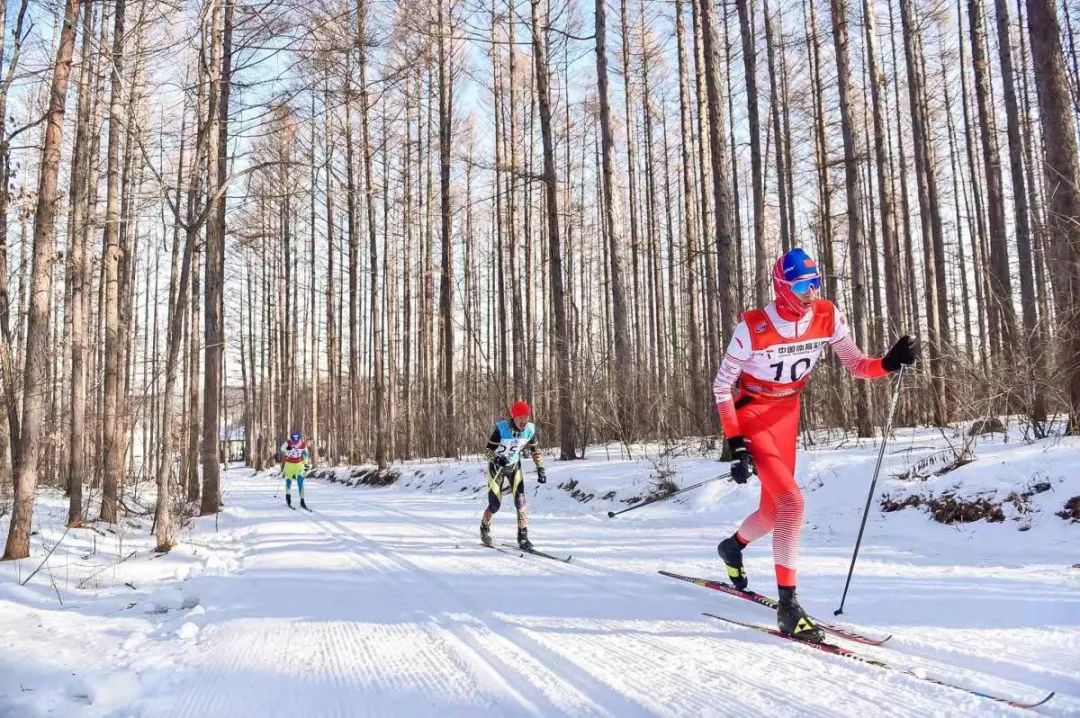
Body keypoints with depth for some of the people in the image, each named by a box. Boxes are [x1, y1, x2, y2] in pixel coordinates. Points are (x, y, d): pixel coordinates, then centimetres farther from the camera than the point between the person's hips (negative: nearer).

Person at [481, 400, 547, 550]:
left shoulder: (530, 429, -16)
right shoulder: (501, 428, -29)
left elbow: (535, 450, 0)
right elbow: (488, 450, -21)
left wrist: (540, 468, -10)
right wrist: (496, 459, -41)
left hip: (514, 467, 3)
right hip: (497, 468, -3)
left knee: (521, 501, -12)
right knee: (495, 505, 0)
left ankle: (523, 536, 0)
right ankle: (484, 527, 31)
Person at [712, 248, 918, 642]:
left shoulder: (827, 316, -11)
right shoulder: (753, 327, -25)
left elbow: (856, 365, -4)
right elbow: (722, 385, -17)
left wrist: (890, 363, -26)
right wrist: (735, 444, -21)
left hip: (786, 416, 6)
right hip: (750, 417, -6)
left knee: (773, 511, 15)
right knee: (792, 501, -20)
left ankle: (733, 546, 49)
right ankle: (788, 606, -10)